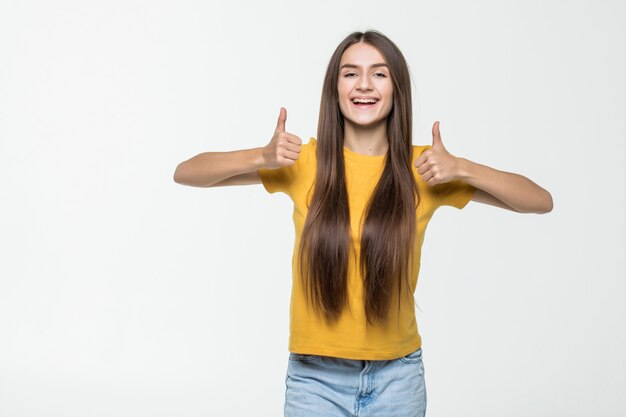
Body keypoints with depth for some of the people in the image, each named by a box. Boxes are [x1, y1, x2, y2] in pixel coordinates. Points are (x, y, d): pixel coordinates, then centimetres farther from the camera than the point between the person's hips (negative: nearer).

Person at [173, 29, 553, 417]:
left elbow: (541, 201, -3)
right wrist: (262, 157, -18)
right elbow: (185, 173, -2)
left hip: (397, 376, 1)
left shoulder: (424, 168, -3)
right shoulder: (303, 161, -4)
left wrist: (461, 169, -17)